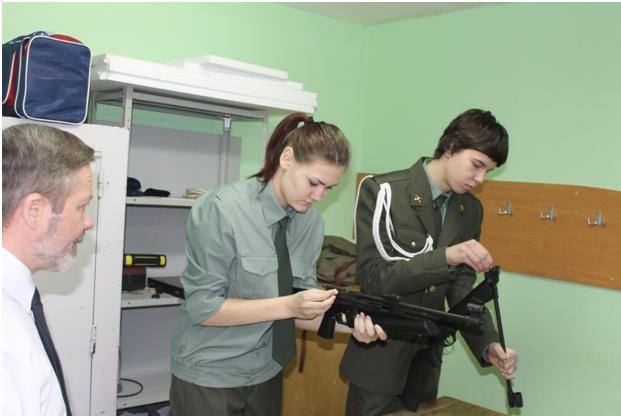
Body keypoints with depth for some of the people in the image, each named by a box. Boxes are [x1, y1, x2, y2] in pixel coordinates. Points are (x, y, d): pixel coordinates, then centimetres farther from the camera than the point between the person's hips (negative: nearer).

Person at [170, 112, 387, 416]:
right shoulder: (222, 209, -20)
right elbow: (203, 307, -20)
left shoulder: (311, 221, -4)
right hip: (209, 378, -5)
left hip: (267, 375, 5)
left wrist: (348, 323, -19)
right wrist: (288, 305, -28)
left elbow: (300, 308, -1)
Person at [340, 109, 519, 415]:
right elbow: (373, 278, -21)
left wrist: (488, 346, -12)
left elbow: (462, 290, 3)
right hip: (380, 359, -5)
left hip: (427, 361, 6)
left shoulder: (471, 210, 2)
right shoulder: (382, 192, -15)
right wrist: (445, 256, -30)